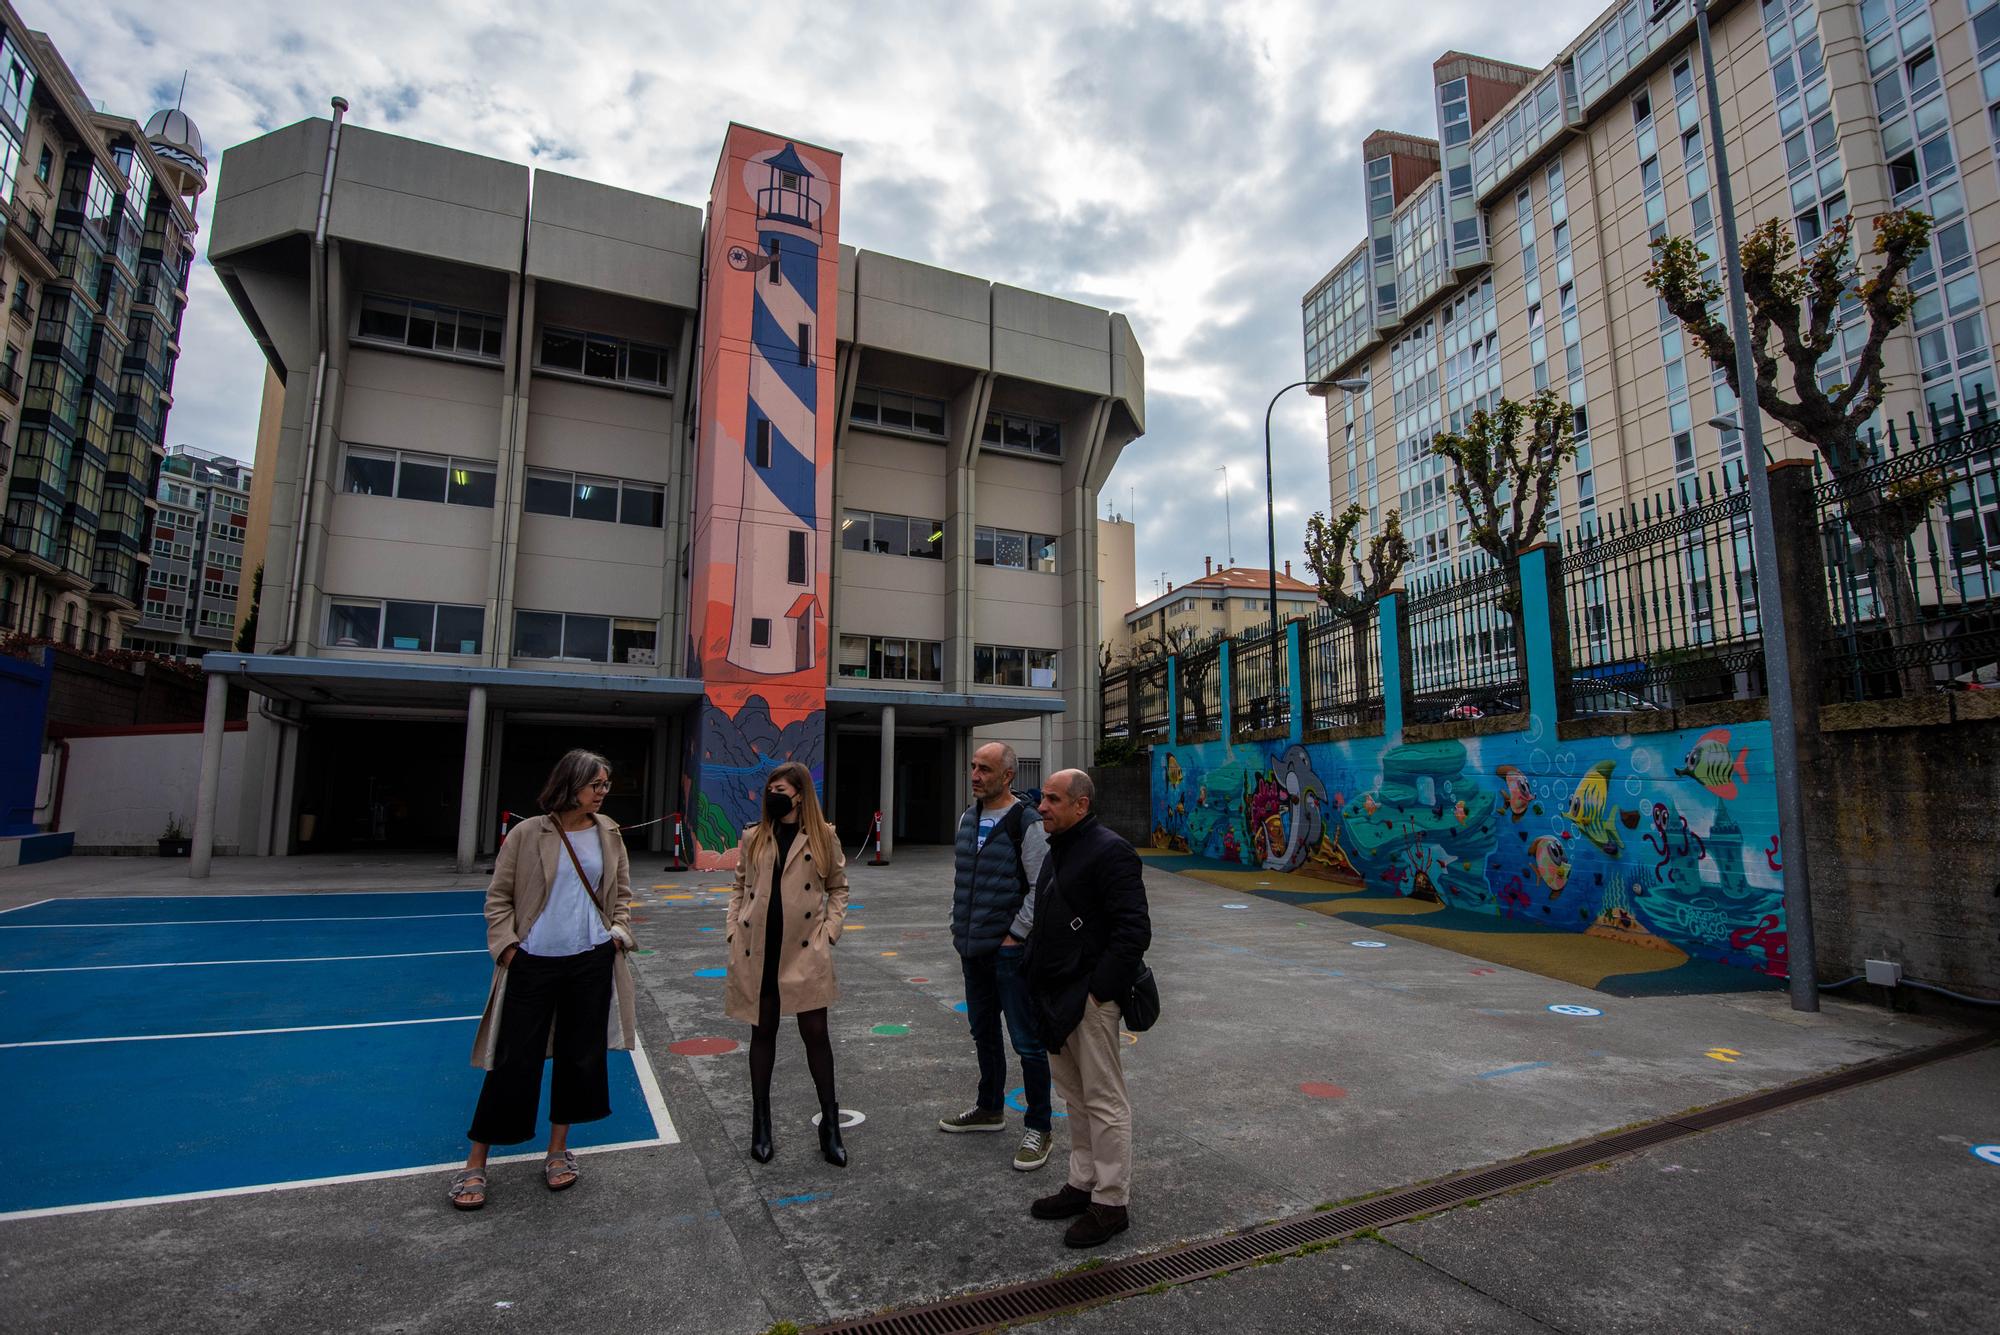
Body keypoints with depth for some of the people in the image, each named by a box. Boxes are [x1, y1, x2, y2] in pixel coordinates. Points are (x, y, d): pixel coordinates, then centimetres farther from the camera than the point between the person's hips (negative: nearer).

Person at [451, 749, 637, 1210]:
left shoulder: (608, 833, 3)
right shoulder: (528, 833, -8)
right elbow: (499, 896, -1)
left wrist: (619, 933, 2)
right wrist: (506, 945, -9)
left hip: (592, 960, 3)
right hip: (534, 963, -3)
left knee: (580, 1055, 12)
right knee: (514, 1061, 3)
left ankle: (558, 1150, 31)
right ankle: (475, 1164, 22)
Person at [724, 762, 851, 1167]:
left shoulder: (823, 837, -1)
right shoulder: (753, 838, 5)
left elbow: (838, 888, 7)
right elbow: (739, 888, 12)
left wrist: (829, 931, -3)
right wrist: (733, 931, 2)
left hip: (805, 952, -2)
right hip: (757, 952, 2)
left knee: (815, 1033, 3)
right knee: (763, 1032, 14)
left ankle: (830, 1126, 18)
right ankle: (761, 1125, 28)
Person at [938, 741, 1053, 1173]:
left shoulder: (1027, 824, -15)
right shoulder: (967, 818, 8)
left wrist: (1014, 936, -14)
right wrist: (960, 932, 14)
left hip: (1010, 951, -7)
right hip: (974, 951, 7)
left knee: (1027, 1041, 2)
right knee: (984, 1034, 21)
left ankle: (1037, 1129, 16)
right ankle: (990, 1109, 39)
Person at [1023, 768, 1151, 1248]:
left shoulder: (1109, 852, -17)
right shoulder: (1059, 850, 13)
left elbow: (1134, 930, -22)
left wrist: (1099, 989, -21)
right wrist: (1039, 986, 15)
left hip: (1090, 998, -9)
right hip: (1057, 998, 9)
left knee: (1103, 1100, 4)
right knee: (1075, 1096, 19)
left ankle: (1110, 1204, 17)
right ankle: (1083, 1184, 34)